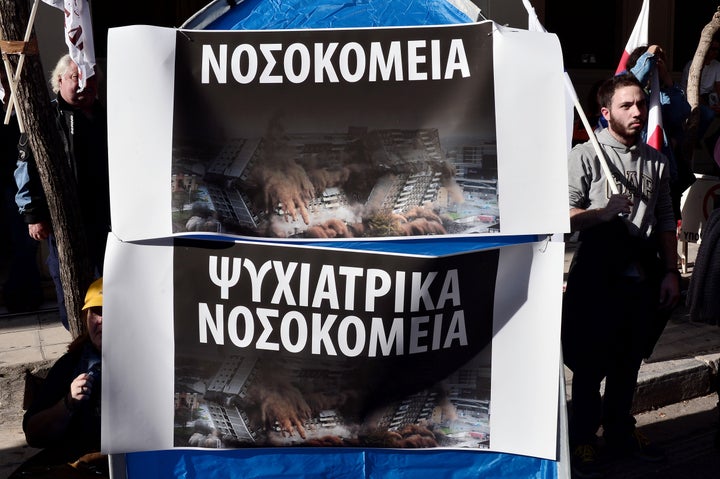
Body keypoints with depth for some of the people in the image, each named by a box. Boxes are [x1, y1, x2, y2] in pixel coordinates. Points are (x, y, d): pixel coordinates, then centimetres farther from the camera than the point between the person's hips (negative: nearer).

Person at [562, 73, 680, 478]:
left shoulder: (657, 162, 11)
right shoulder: (585, 156, -6)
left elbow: (666, 221, 14)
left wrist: (671, 272, 9)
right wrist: (604, 213, -23)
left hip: (644, 273, 5)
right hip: (599, 273, -5)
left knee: (630, 359, 15)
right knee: (590, 363, 3)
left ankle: (621, 431, 33)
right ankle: (583, 440, 18)